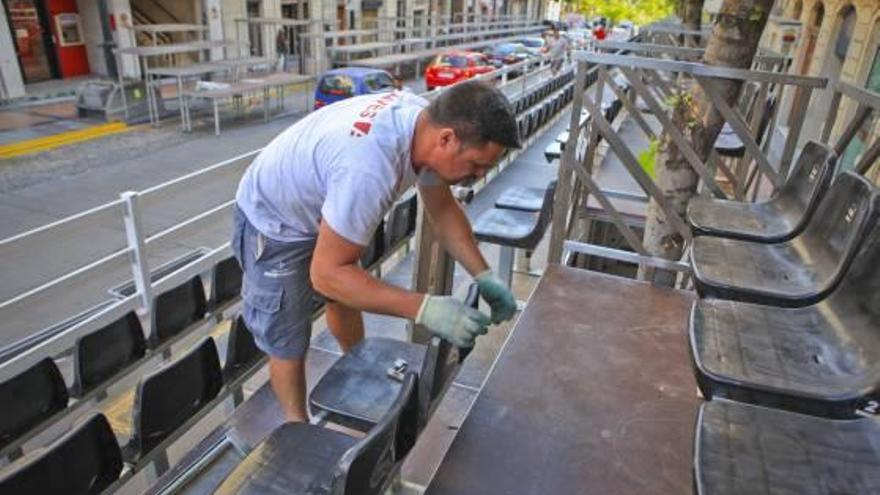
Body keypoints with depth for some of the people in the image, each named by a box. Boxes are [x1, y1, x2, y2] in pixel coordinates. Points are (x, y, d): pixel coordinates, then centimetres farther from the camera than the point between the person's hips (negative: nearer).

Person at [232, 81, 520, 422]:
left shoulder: (427, 121, -18)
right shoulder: (369, 169, -44)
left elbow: (443, 209, -3)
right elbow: (327, 274, -36)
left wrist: (483, 276, -12)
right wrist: (425, 309, -41)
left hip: (320, 208, 8)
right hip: (274, 225, -8)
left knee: (346, 298, 24)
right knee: (288, 342, 0)